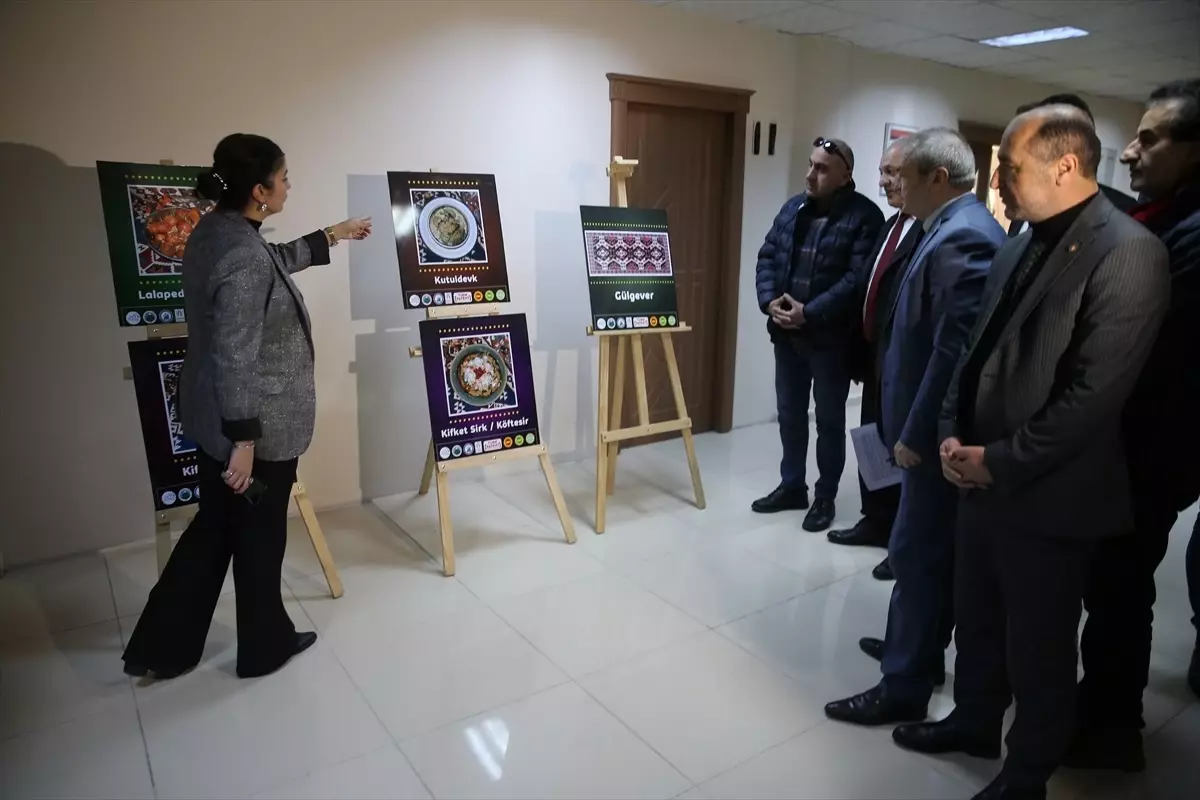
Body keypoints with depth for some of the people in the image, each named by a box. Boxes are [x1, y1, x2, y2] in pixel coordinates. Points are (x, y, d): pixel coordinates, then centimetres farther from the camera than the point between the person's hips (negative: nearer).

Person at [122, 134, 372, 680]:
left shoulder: (214, 230, 5)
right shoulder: (243, 256, -25)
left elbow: (277, 260, 25)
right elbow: (234, 355, -26)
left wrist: (330, 237, 35)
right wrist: (244, 437, -22)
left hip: (211, 418, 10)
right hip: (261, 425, -9)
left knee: (215, 526, 21)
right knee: (259, 537, 9)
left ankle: (161, 649, 31)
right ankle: (264, 648, 30)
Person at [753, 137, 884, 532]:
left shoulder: (864, 216, -10)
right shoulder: (793, 207, 10)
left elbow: (857, 278, -18)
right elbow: (767, 257, 8)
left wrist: (810, 313, -22)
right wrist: (770, 300, -9)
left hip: (831, 335, -6)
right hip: (786, 332, 6)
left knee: (829, 418, 8)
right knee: (789, 413, 15)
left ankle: (826, 496, 22)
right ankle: (792, 485, 31)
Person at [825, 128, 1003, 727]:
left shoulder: (962, 238, -21)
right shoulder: (959, 228, 12)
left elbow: (955, 351, -27)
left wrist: (916, 433, -20)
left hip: (936, 430, -10)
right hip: (932, 422, 10)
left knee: (917, 552, 0)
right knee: (932, 548, 21)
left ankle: (904, 687, 14)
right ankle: (918, 646, 38)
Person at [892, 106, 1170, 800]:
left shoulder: (1127, 252, -17)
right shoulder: (1021, 247, 8)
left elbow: (1095, 394, -22)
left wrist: (999, 461, -16)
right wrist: (954, 433, 1)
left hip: (1046, 496, -7)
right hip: (983, 478, 7)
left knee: (1038, 646, 12)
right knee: (976, 620, 22)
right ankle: (974, 723, 45)